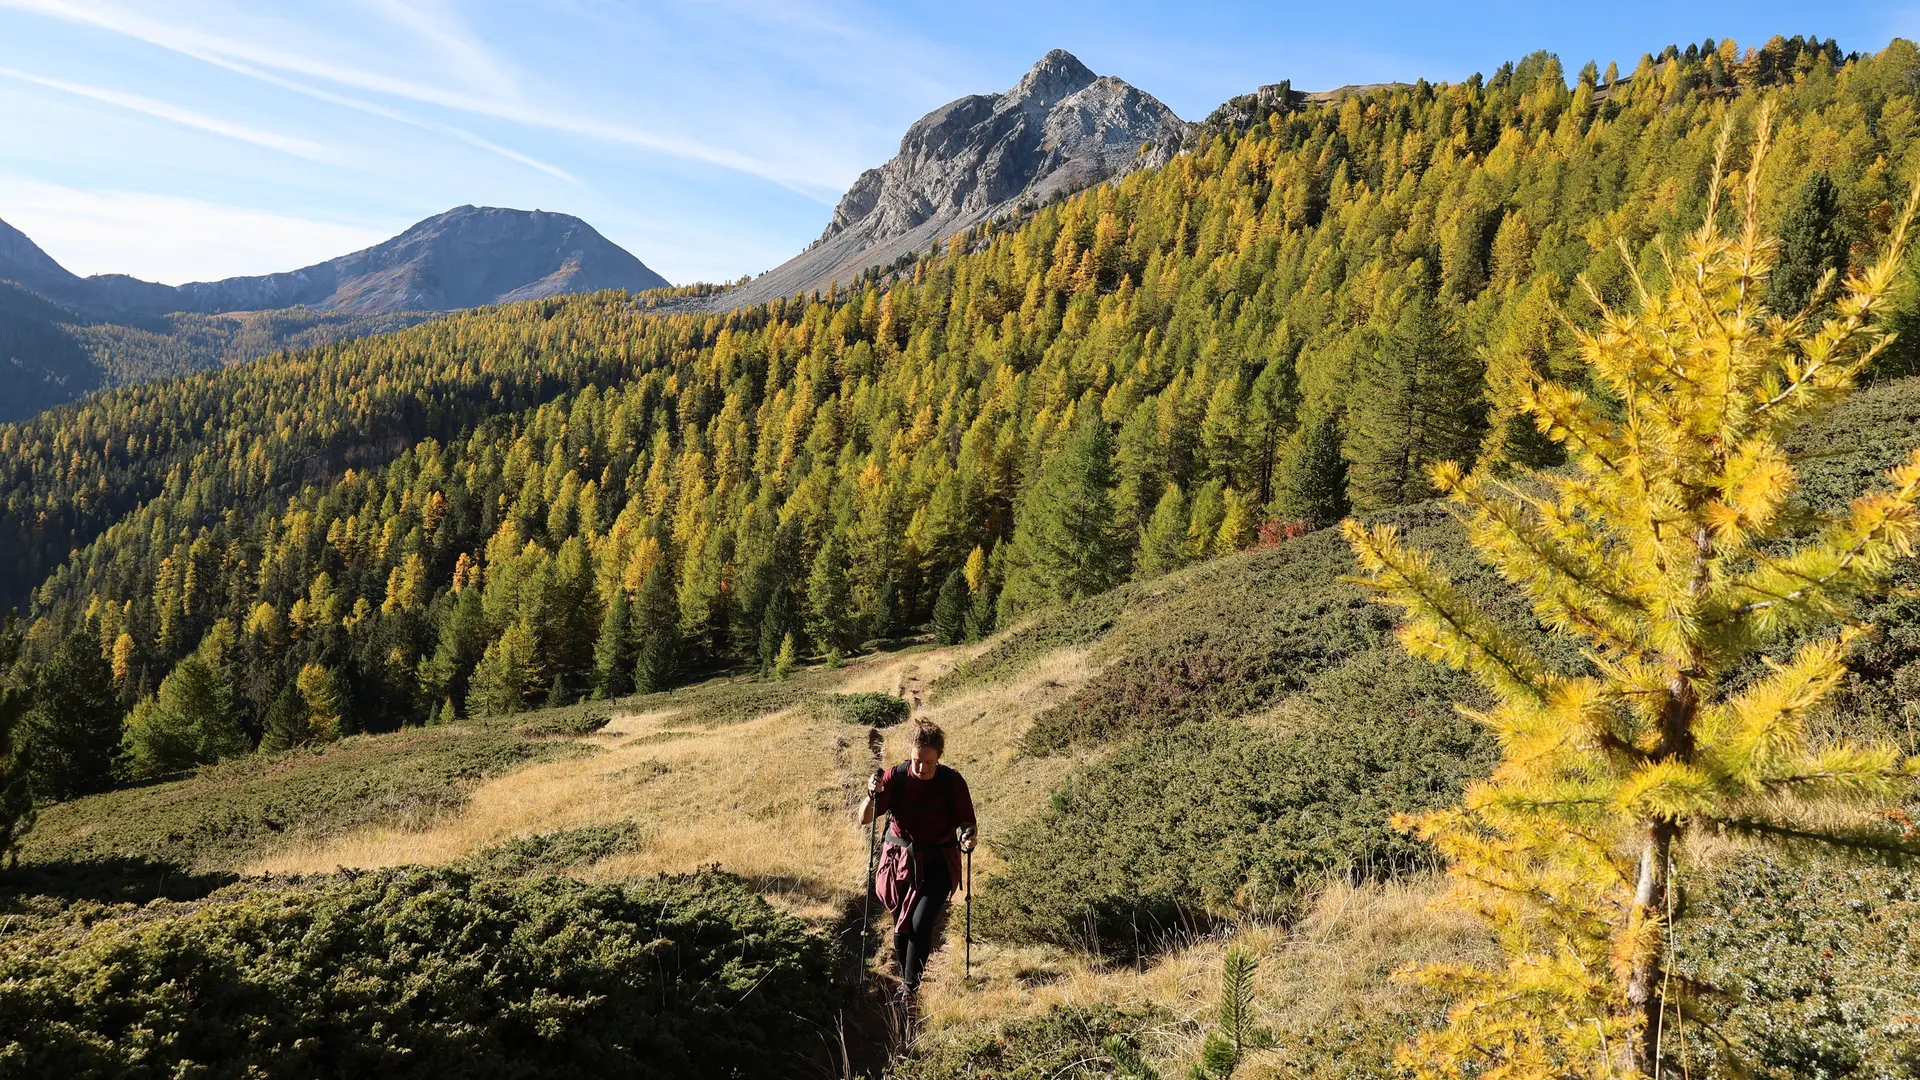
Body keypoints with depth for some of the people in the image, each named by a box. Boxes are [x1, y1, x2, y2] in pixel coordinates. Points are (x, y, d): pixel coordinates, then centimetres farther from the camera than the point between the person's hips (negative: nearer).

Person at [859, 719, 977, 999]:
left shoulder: (952, 781, -15)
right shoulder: (895, 776, -13)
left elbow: (967, 823, -9)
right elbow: (864, 819, -12)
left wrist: (969, 837, -32)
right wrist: (872, 796, -33)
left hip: (938, 863, -2)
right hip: (900, 860, 2)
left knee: (921, 924, -15)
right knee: (901, 926, 9)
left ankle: (910, 986, 4)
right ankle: (904, 977, 34)